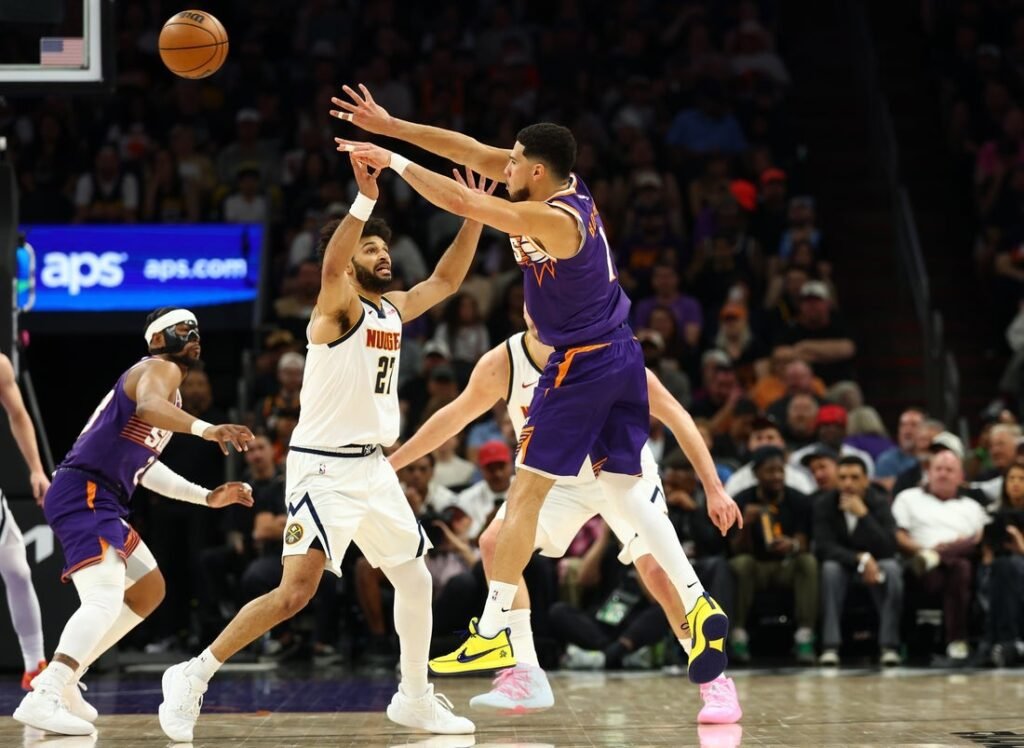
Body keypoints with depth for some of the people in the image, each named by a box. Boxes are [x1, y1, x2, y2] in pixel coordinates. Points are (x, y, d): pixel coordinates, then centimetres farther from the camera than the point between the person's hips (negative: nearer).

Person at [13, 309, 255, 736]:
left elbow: (143, 464, 33)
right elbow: (147, 406, -31)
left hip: (98, 501, 11)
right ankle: (43, 698, -39)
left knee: (149, 589, 21)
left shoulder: (165, 381, 26)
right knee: (105, 598, -26)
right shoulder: (161, 368, -5)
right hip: (83, 494, -11)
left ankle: (62, 680, 18)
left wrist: (207, 497, 31)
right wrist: (205, 429, -46)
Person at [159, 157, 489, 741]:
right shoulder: (338, 308, -12)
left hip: (375, 468, 8)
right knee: (296, 592, -17)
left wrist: (475, 215, 9)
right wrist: (365, 201, -47)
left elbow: (446, 280, 21)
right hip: (324, 469, -8)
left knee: (415, 579, 14)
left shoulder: (394, 309, 11)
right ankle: (194, 676, -8)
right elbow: (331, 266, -34)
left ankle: (415, 699, 28)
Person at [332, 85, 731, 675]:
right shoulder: (571, 186, 5)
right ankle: (701, 605, 5)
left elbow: (461, 203, -24)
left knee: (525, 494, -3)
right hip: (621, 354, 9)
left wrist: (394, 161, -13)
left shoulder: (553, 219, -19)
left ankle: (492, 634, 0)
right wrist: (392, 127, 6)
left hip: (580, 365, -9)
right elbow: (471, 150, 6)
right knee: (630, 490, 12)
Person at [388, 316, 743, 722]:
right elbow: (456, 415, -1)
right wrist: (390, 461, 2)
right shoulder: (501, 364, -19)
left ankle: (714, 680, -1)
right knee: (495, 542, -18)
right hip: (555, 477, 3)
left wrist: (713, 488, -23)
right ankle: (526, 677, -13)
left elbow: (673, 413, -19)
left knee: (659, 572, -19)